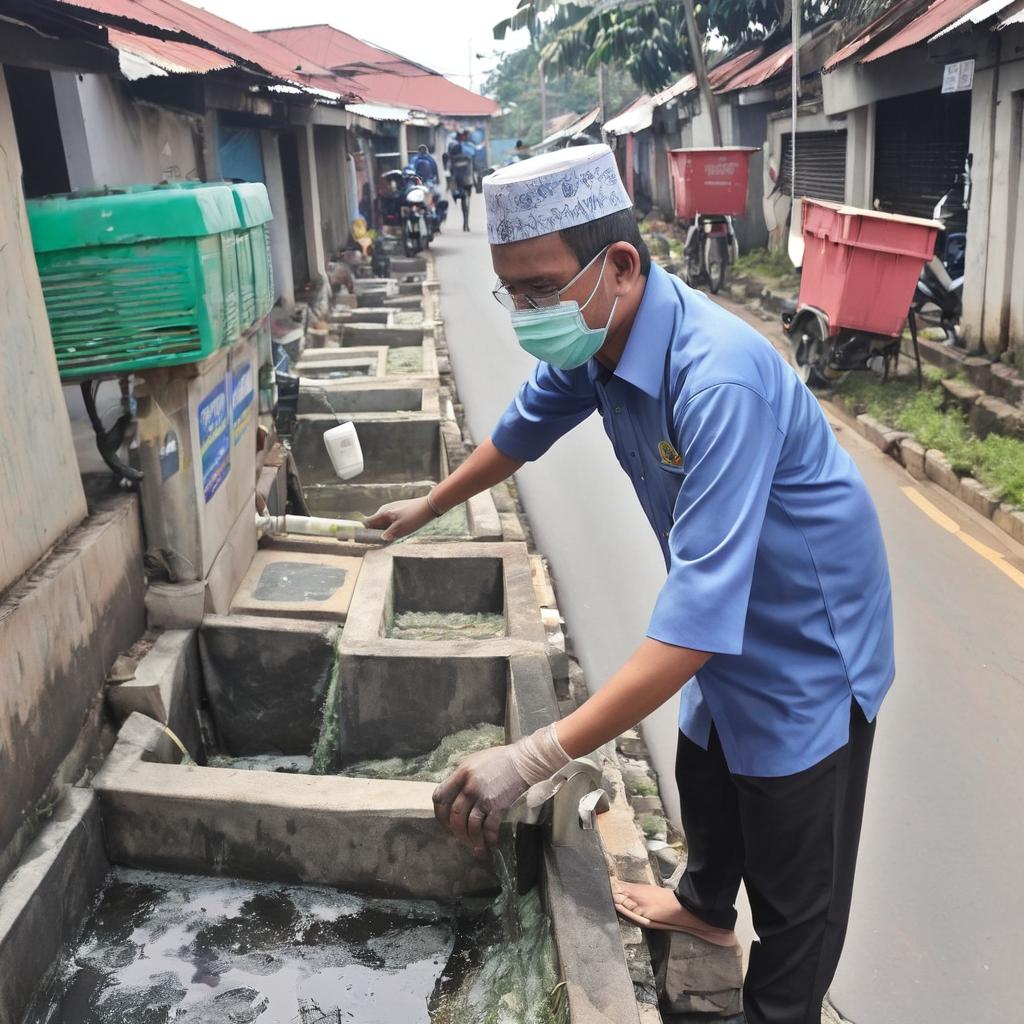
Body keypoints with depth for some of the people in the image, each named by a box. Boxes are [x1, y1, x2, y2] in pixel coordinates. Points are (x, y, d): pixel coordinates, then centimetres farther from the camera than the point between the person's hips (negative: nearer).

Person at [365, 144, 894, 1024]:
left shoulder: (717, 378, -38)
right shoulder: (594, 339, -10)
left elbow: (702, 608, -42)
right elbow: (525, 427, 11)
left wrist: (536, 757, -43)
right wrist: (429, 507, 24)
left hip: (807, 638, -8)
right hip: (726, 621, 9)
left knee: (793, 884, 7)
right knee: (706, 784, 30)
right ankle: (705, 905, 58)